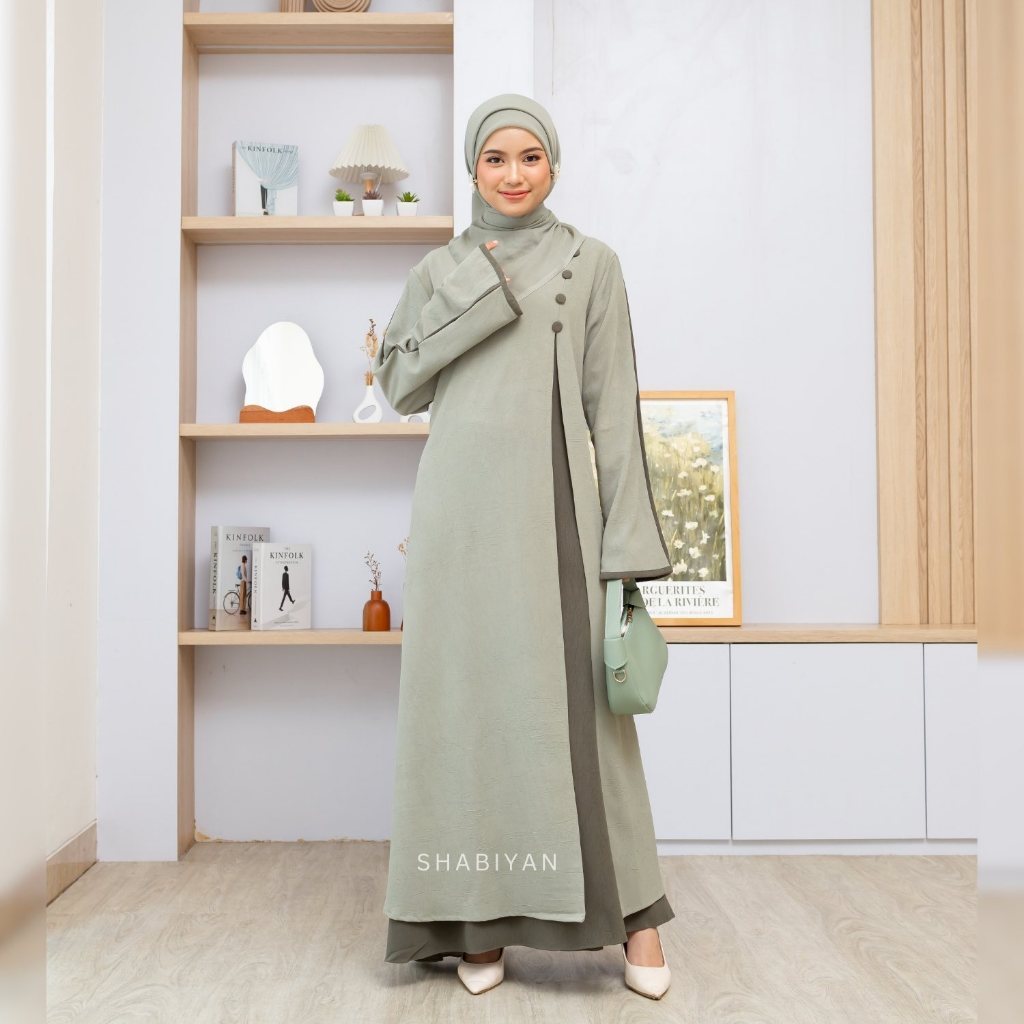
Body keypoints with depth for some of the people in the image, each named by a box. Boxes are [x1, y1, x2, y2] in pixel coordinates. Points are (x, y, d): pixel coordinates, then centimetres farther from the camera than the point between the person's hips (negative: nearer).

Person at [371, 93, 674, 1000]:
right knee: (467, 694, 3)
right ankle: (481, 923, 16)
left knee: (575, 698, -1)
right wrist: (471, 291, -2)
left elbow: (613, 406, 2)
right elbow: (399, 385, 6)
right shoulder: (440, 269, 15)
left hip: (551, 504, -2)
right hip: (460, 507, 2)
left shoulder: (592, 263, 8)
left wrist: (629, 539, -5)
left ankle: (634, 913, 14)